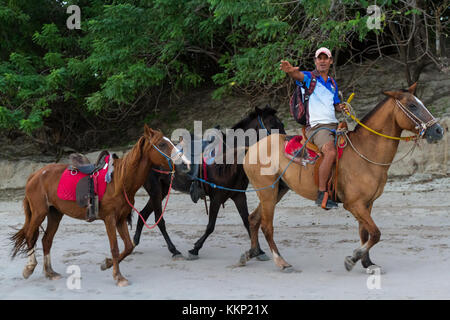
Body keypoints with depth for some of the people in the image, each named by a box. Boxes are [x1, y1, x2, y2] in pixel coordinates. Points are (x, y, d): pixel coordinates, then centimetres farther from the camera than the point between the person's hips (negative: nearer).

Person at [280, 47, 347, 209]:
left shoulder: (332, 83, 22)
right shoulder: (309, 77, 2)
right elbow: (297, 75, -22)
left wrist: (341, 107, 6)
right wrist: (290, 70, -46)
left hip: (334, 125, 8)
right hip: (316, 126, -8)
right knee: (331, 152, -31)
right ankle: (321, 194, -28)